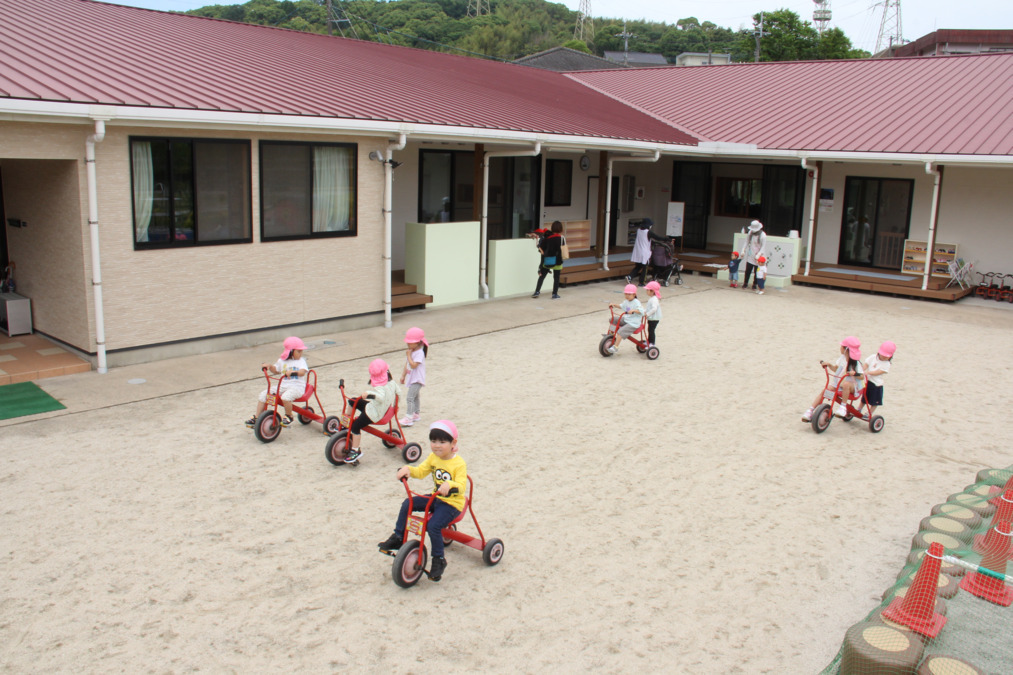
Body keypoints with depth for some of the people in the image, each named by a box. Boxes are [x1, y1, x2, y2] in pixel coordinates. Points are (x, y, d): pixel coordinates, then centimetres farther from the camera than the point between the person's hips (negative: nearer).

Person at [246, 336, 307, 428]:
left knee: (286, 397, -36)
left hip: (297, 387, -5)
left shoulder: (301, 361, -2)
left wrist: (292, 372, -37)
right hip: (283, 385, 5)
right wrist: (269, 366, 3)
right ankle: (256, 418, 2)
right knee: (263, 394, -7)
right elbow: (275, 370, 24)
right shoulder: (282, 360, 13)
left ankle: (288, 416, -8)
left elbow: (302, 372, -19)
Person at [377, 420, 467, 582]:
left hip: (452, 503, -7)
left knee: (433, 526, -26)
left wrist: (449, 485, -47)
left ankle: (439, 561, -6)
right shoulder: (433, 458, 3)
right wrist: (407, 469, -16)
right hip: (435, 498, 7)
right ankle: (397, 538, 11)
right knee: (407, 504, -5)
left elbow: (461, 486, -27)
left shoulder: (459, 464, -19)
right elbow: (420, 471, 3)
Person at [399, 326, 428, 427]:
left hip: (417, 379, -10)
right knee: (415, 397, 21)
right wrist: (403, 375, 19)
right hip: (411, 378, 10)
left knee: (410, 397, -15)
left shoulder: (419, 353, -21)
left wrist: (408, 355, -22)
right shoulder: (411, 351, 8)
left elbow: (413, 365, -29)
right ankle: (417, 414, 34)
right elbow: (407, 364, 17)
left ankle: (408, 418, -16)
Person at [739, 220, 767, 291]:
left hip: (757, 256, -4)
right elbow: (746, 241, 8)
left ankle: (754, 285, 15)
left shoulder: (763, 235, -15)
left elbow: (763, 247, -14)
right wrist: (743, 250, 0)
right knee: (748, 270, 5)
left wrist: (758, 255, -22)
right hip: (750, 255, 4)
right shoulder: (751, 232, 0)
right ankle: (745, 283, 17)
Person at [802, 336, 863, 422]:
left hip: (851, 385, -6)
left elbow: (862, 376, -15)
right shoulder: (841, 358, 6)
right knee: (823, 391, -16)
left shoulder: (856, 363, -11)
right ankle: (810, 411, -16)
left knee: (846, 384, -42)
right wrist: (828, 364, -4)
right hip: (837, 381, 6)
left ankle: (843, 407, -27)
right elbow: (835, 369, 14)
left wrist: (854, 373, -36)